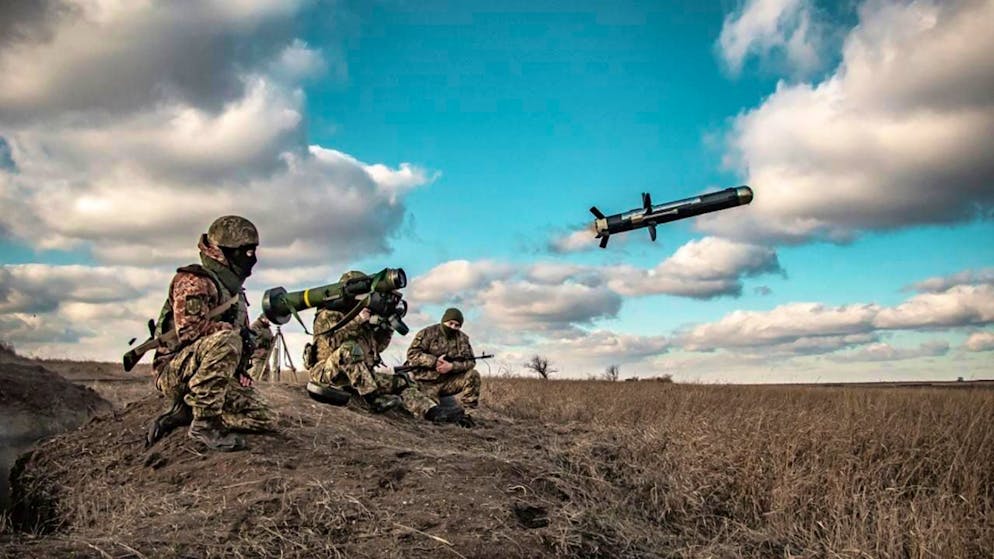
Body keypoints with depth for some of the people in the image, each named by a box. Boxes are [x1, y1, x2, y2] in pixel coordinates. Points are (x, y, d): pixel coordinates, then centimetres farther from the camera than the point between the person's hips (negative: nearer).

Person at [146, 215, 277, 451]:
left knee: (266, 419, -3)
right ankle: (204, 421, -27)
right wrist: (238, 332, -21)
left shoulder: (234, 290, 17)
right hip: (176, 372, -8)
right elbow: (189, 328, -26)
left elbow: (243, 334, 23)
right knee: (224, 340, -37)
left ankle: (186, 412, 4)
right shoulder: (193, 281, -11)